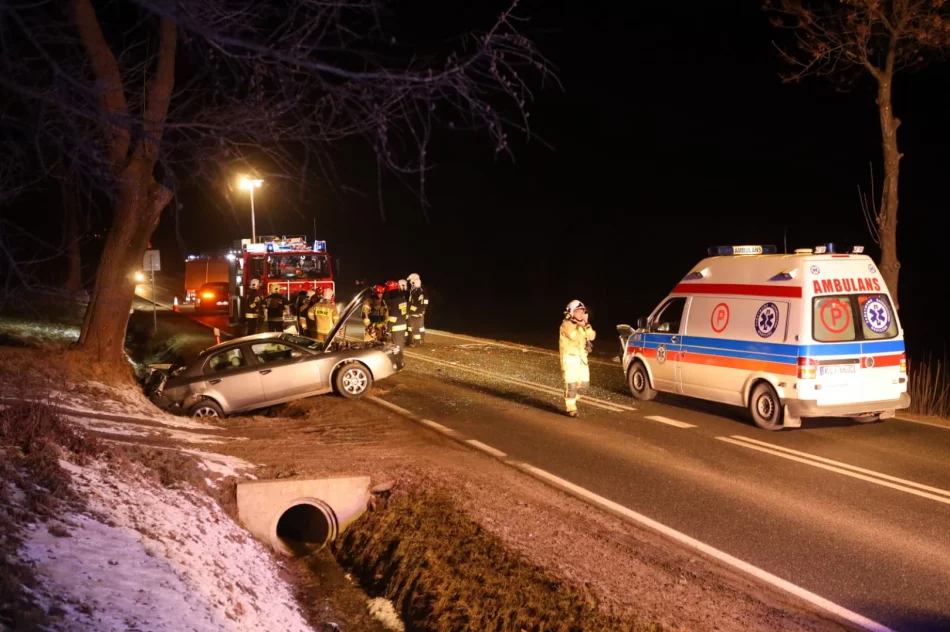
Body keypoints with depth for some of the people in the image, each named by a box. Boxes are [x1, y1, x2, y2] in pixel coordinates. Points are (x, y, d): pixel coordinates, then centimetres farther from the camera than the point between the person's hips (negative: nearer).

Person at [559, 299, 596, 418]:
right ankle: (571, 409, -4)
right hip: (569, 358, -7)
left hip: (582, 358, 7)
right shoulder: (566, 324, -9)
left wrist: (586, 324, -9)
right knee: (571, 384, -10)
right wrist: (581, 325, -21)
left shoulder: (582, 324, 14)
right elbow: (574, 336, -26)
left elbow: (592, 336, 0)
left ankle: (571, 400, 28)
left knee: (584, 384, 7)